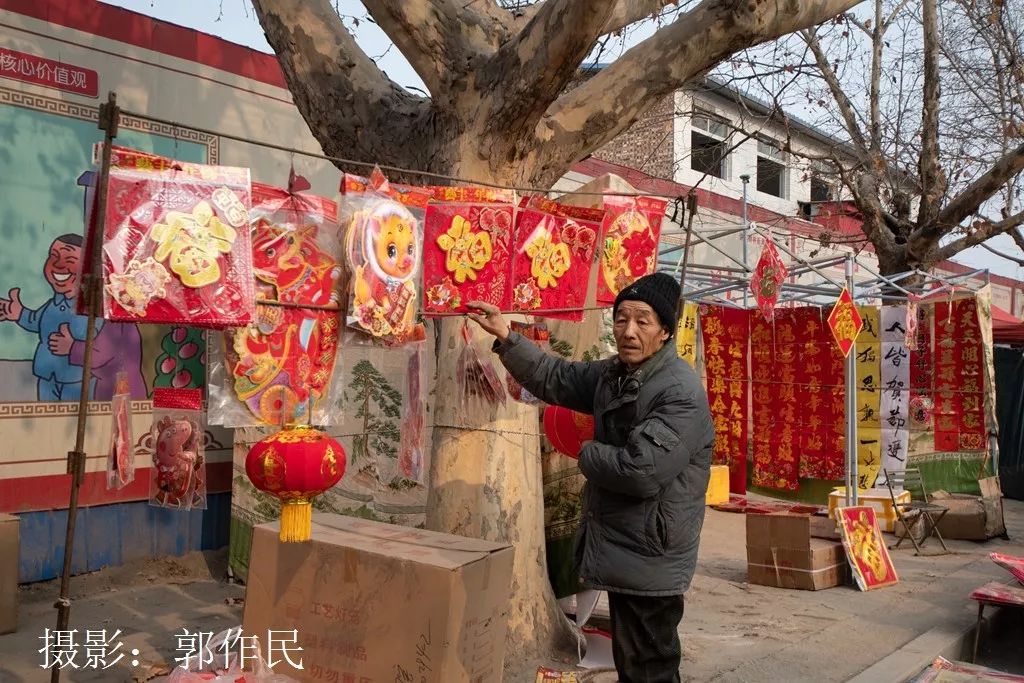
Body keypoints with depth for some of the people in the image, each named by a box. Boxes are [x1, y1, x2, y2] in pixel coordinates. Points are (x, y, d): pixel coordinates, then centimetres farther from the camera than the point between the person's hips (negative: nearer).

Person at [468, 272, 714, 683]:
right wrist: (506, 337, 4)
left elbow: (641, 471, -30)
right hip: (622, 550, 9)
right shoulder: (612, 375, 7)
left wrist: (588, 454, -11)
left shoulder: (682, 393, -23)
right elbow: (555, 378, 15)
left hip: (649, 559, -9)